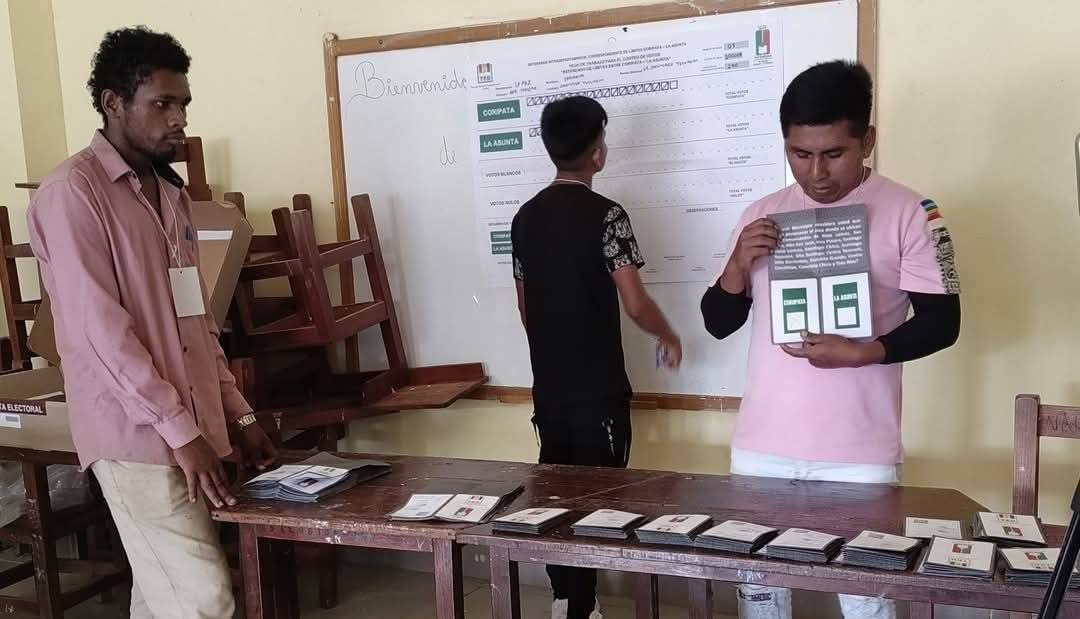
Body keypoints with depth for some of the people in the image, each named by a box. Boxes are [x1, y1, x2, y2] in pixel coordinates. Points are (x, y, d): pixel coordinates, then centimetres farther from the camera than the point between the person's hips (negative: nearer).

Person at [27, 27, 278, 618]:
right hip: (137, 435, -7)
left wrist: (237, 414, 12)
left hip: (187, 429, 8)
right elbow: (99, 326, -17)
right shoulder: (72, 192, -10)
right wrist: (180, 428, -18)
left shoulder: (171, 193, 15)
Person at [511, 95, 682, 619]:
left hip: (548, 384, 6)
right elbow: (635, 305, -14)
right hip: (598, 385, -6)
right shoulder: (605, 216, -13)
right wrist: (669, 337, 5)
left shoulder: (525, 217, 6)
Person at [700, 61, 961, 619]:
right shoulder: (761, 215, 5)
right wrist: (738, 264, -12)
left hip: (858, 454, -3)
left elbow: (942, 321, -5)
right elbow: (718, 324, 7)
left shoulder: (909, 212, -5)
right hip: (761, 447, 3)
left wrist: (863, 353, -21)